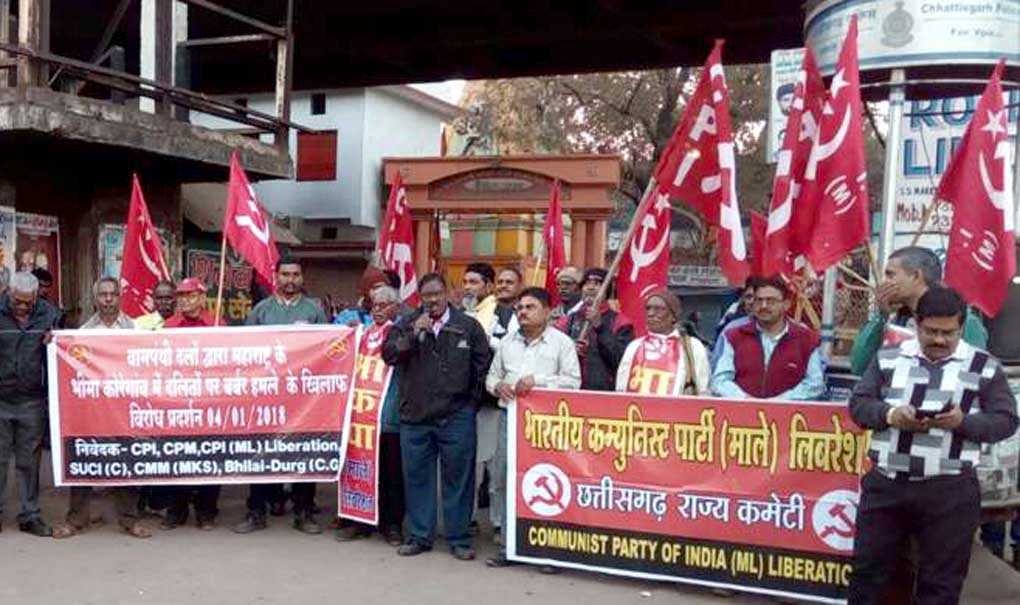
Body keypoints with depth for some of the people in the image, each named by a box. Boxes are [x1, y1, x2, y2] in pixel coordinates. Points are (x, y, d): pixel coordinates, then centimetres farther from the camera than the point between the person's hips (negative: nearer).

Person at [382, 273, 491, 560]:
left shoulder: (468, 326, 3)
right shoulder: (407, 324, 7)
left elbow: (483, 363, 7)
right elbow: (388, 353, -5)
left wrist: (471, 396, 5)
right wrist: (414, 333, -15)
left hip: (457, 416, -1)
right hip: (415, 416, 2)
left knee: (459, 477, 3)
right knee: (417, 477, 9)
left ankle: (459, 538, 14)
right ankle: (419, 536, 21)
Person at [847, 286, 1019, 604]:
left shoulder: (985, 367, 3)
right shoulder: (888, 357, 8)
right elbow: (858, 404, 5)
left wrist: (963, 421, -18)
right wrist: (891, 415, -15)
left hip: (950, 491, -1)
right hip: (886, 483, 2)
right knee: (867, 568, 10)